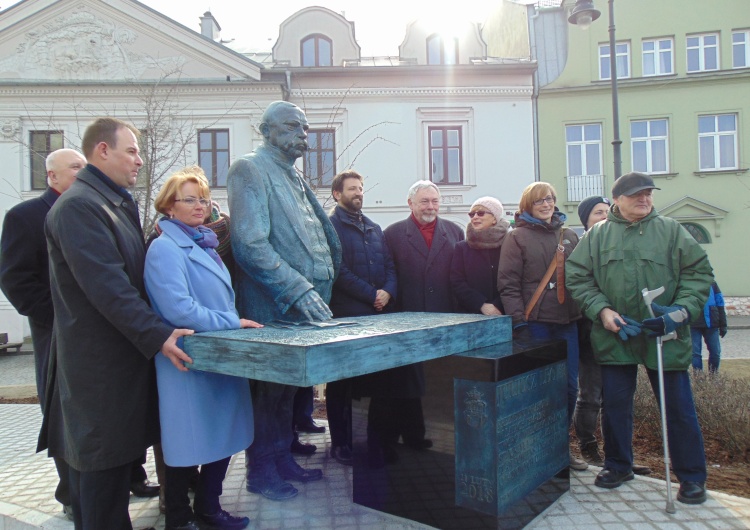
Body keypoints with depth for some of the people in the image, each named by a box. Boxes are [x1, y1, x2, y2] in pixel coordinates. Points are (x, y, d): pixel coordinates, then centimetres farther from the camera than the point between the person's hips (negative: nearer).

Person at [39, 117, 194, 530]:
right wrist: (157, 336, -24)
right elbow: (106, 285, -23)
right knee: (102, 463, 2)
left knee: (120, 456, 17)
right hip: (100, 363, -9)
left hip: (125, 354, 9)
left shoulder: (118, 202, 15)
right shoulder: (79, 205, -16)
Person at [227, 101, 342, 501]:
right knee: (269, 388, 3)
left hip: (304, 305, 8)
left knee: (287, 387, 16)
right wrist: (299, 290, -24)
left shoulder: (293, 176, 19)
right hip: (271, 307, -8)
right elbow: (250, 244, -20)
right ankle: (261, 470, 19)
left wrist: (319, 287, 14)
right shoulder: (249, 170, -8)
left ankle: (283, 459, 30)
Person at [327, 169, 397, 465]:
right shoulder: (330, 226, -2)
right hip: (345, 316, -6)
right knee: (342, 383, 3)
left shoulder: (374, 228, 20)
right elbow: (339, 270, -13)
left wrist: (388, 292, -6)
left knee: (374, 380, 10)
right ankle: (341, 443, 14)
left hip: (379, 314, 6)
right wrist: (372, 295, -14)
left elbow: (389, 265, 14)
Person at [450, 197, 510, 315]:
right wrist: (482, 305, -12)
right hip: (469, 314, 1)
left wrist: (497, 306, -15)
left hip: (502, 314, -1)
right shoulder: (461, 248, 9)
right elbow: (457, 283, 0)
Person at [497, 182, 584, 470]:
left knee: (569, 385, 8)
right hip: (535, 322, -5)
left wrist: (585, 313, 10)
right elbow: (508, 283, -7)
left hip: (567, 321, 5)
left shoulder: (569, 236, 15)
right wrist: (519, 321, -13)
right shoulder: (517, 237, 0)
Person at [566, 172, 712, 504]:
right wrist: (601, 310, -10)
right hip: (614, 336, 1)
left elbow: (699, 272, 3)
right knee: (614, 404, 11)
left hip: (664, 336, -1)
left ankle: (691, 476, 23)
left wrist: (683, 309, -11)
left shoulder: (671, 230, 4)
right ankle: (618, 465, 31)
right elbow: (577, 277, 2)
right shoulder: (597, 235, 5)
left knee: (678, 406, 6)